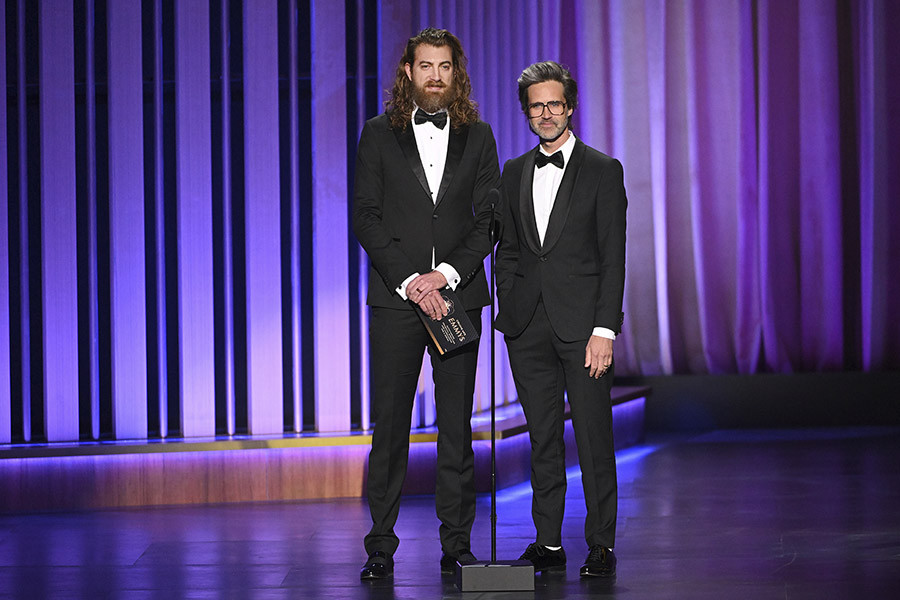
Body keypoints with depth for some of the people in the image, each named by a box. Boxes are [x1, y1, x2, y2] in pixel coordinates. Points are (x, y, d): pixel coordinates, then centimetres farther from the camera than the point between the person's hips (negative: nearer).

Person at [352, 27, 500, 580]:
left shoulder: (477, 136, 9)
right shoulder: (379, 135, 5)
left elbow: (489, 218, 4)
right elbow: (366, 217, -1)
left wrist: (449, 273, -11)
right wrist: (408, 279, -12)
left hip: (458, 294, 1)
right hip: (395, 296, -1)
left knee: (457, 424, 4)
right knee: (390, 425, -1)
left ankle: (457, 542, 9)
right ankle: (381, 545, 3)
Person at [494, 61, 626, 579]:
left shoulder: (602, 170, 1)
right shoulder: (515, 173, 14)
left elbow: (613, 257, -4)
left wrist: (605, 330, -12)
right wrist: (510, 313, 5)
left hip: (582, 323, -4)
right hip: (528, 325, 4)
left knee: (594, 437, -3)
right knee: (543, 439, 7)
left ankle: (602, 545, 3)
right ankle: (549, 543, 12)